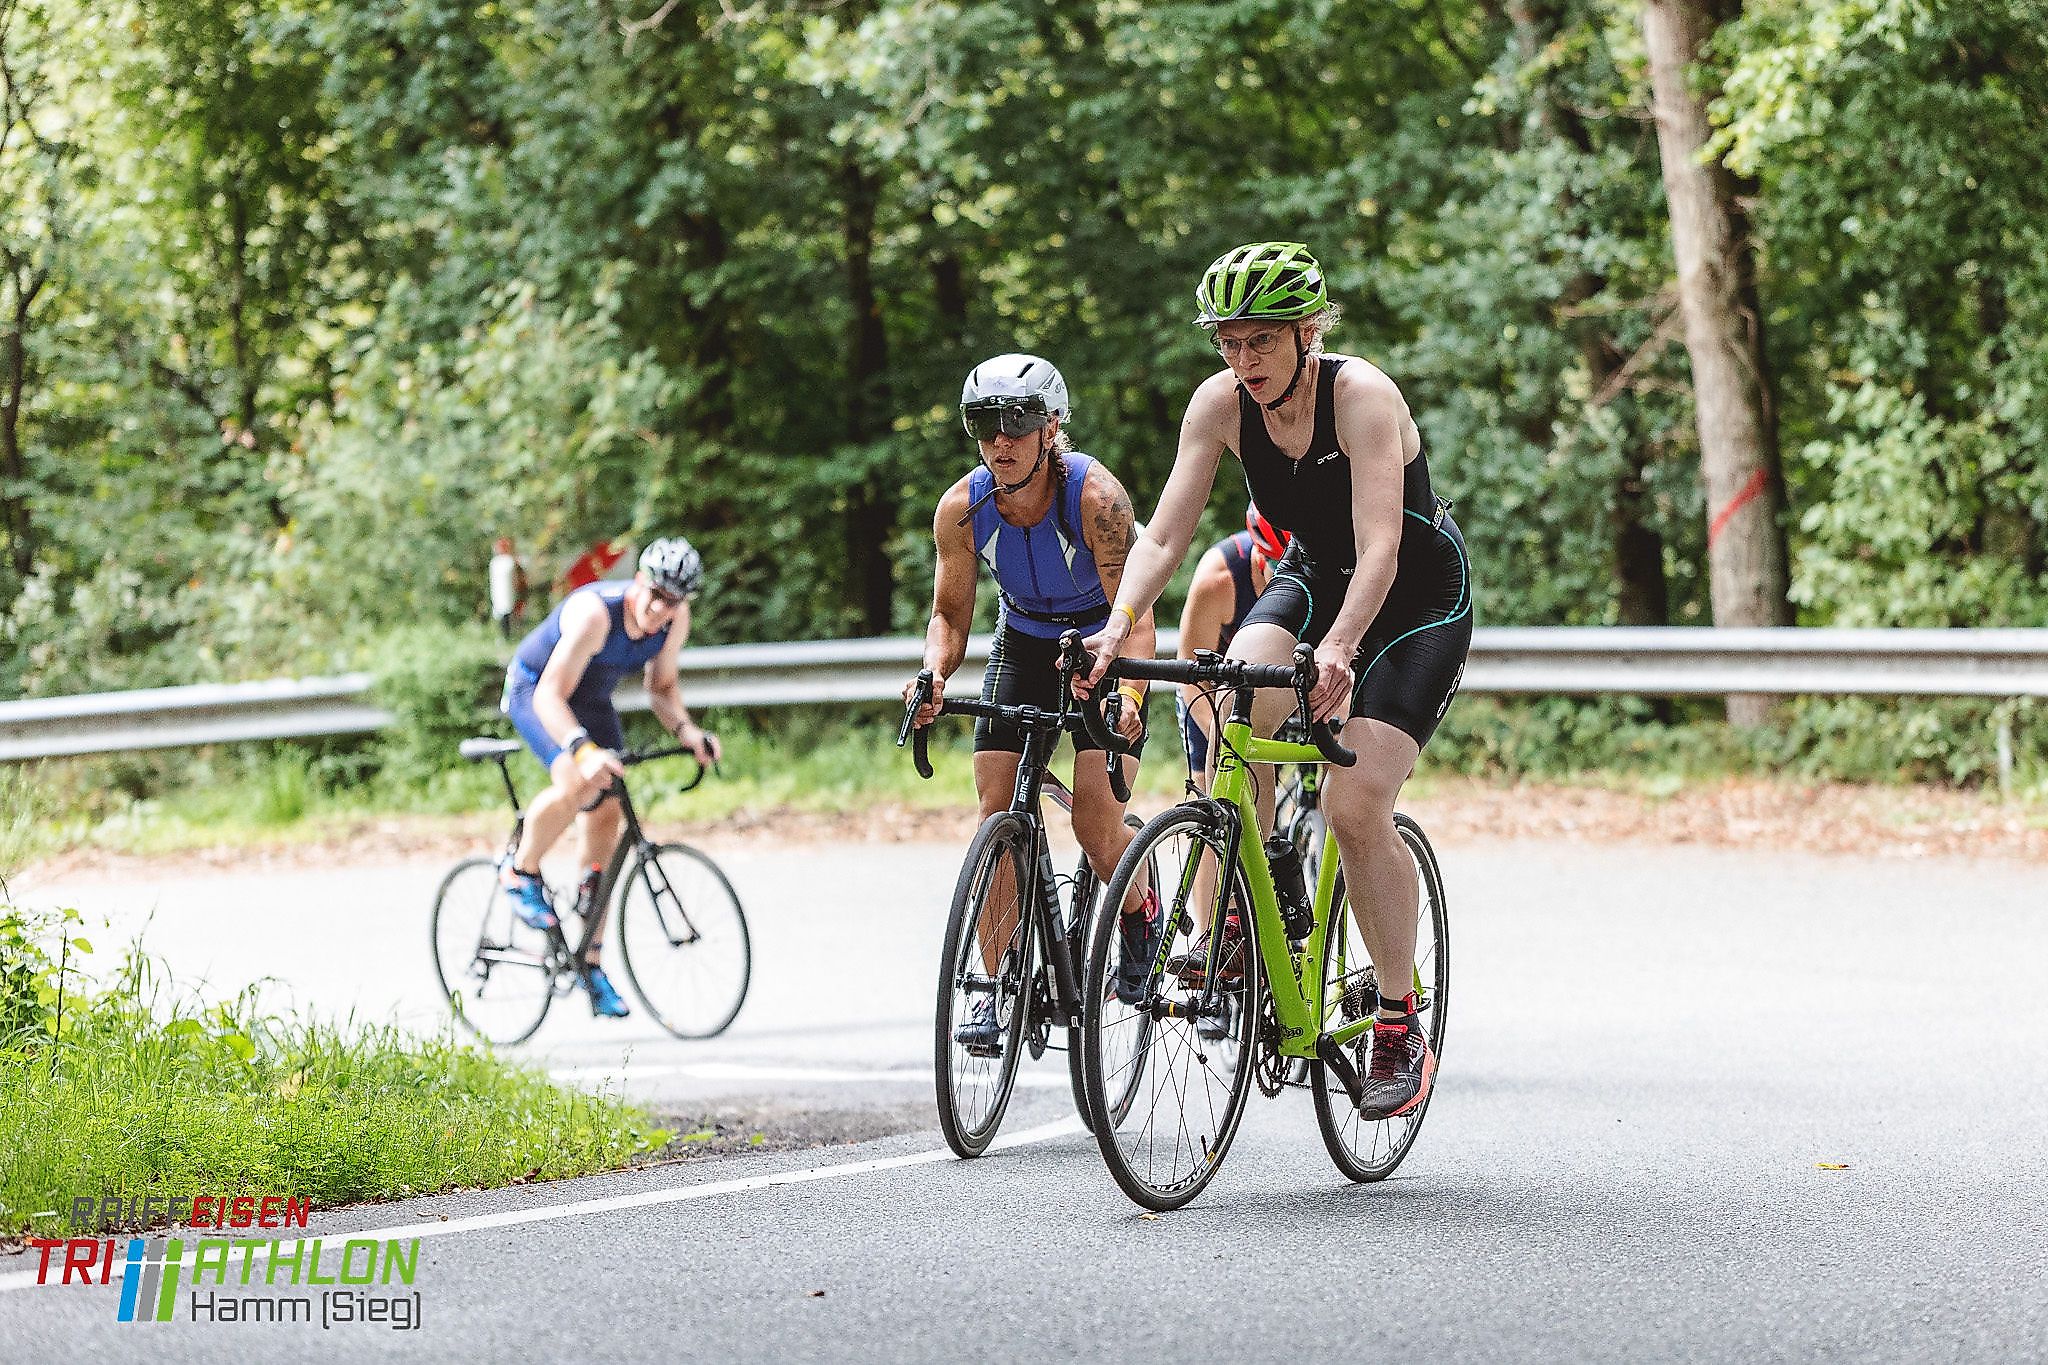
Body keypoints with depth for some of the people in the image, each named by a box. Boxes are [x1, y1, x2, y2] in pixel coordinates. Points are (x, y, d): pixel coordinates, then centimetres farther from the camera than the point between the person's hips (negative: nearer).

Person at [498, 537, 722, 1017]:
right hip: (534, 691, -7)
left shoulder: (676, 619, -16)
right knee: (575, 783, -34)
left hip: (592, 701, 7)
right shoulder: (595, 613, -37)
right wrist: (584, 749, -56)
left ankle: (591, 964, 8)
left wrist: (686, 731, -21)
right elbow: (550, 694, -41)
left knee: (606, 819, 1)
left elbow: (661, 685, -1)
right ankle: (522, 873, -5)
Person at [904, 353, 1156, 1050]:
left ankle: (1142, 922, 12)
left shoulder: (1096, 496, -30)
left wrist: (1128, 696, -49)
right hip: (1023, 646, 4)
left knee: (1095, 820, -18)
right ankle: (999, 991, -2)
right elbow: (951, 613, -7)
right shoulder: (962, 508, -18)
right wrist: (933, 675, -28)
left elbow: (1135, 616, -32)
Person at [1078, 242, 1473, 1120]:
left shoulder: (1362, 396, -29)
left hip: (1420, 597, -5)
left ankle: (1401, 1026, -2)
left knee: (1355, 809, -19)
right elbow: (1164, 536, -17)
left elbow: (1379, 548, -38)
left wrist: (1339, 649, -55)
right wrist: (1118, 627, -36)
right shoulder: (1220, 405, -14)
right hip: (1315, 577, 5)